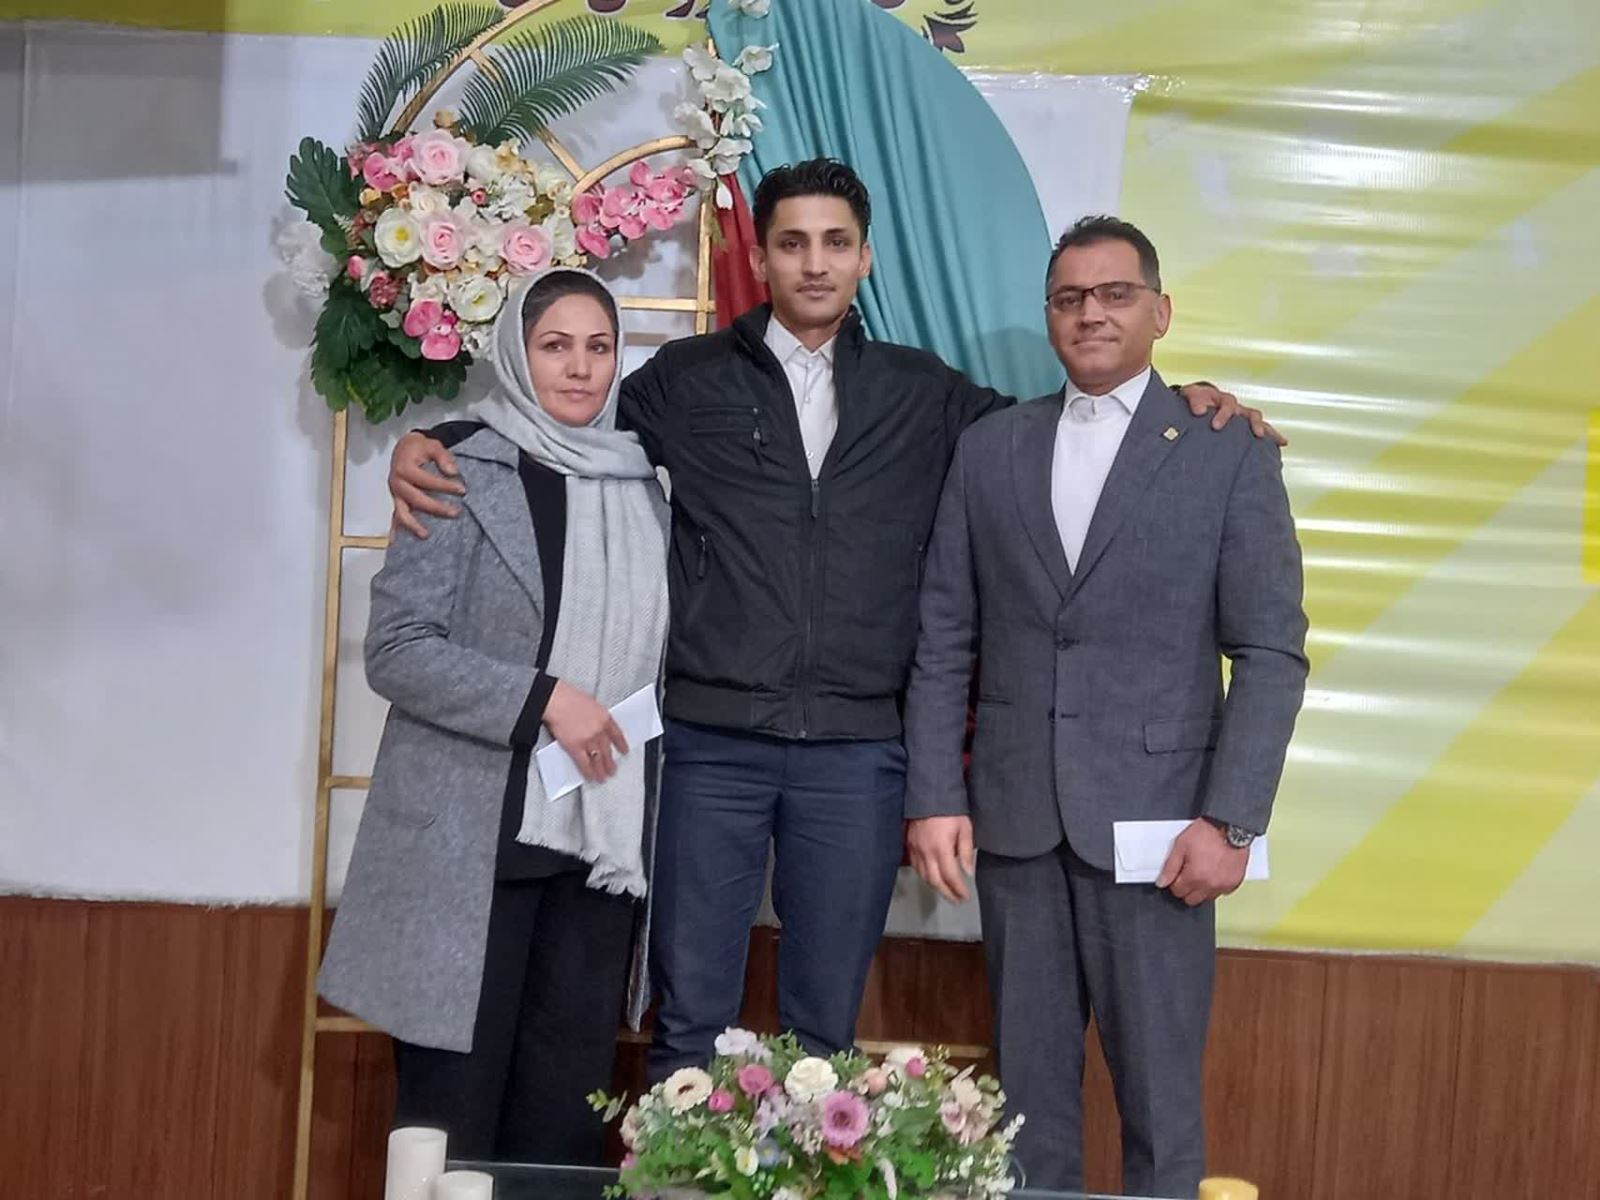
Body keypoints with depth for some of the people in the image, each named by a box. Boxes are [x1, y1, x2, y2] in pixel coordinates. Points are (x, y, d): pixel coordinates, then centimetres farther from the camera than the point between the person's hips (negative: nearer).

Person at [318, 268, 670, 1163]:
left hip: (603, 834, 5)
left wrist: (641, 764, 7)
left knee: (567, 1106, 8)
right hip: (473, 832, -4)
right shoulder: (462, 476, -3)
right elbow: (396, 650, -10)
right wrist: (541, 700, -18)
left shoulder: (644, 487, 11)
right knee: (454, 1101, 1)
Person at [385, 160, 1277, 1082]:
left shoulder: (924, 394, 12)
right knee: (691, 1022, 3)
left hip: (858, 752, 2)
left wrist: (1182, 404, 7)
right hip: (712, 741, -1)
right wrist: (431, 444, -1)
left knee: (825, 1027, 9)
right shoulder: (689, 380, 7)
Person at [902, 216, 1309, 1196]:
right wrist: (934, 799, 1)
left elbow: (1271, 650, -3)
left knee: (1159, 1086, 2)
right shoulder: (988, 449, 10)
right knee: (1029, 1073, 10)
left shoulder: (1230, 452, 1)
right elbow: (944, 641, 8)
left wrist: (1232, 820, -10)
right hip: (1013, 812, 3)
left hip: (1155, 816, -3)